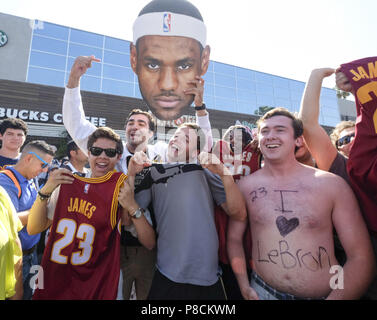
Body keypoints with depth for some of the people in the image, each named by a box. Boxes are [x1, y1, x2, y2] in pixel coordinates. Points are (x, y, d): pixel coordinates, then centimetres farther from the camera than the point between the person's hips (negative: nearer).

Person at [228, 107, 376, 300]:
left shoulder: (332, 184, -10)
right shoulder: (244, 186, -7)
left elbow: (361, 257, -6)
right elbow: (234, 239, 2)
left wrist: (335, 298, -15)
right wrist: (244, 288, -6)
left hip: (327, 294, 0)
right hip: (263, 291, 1)